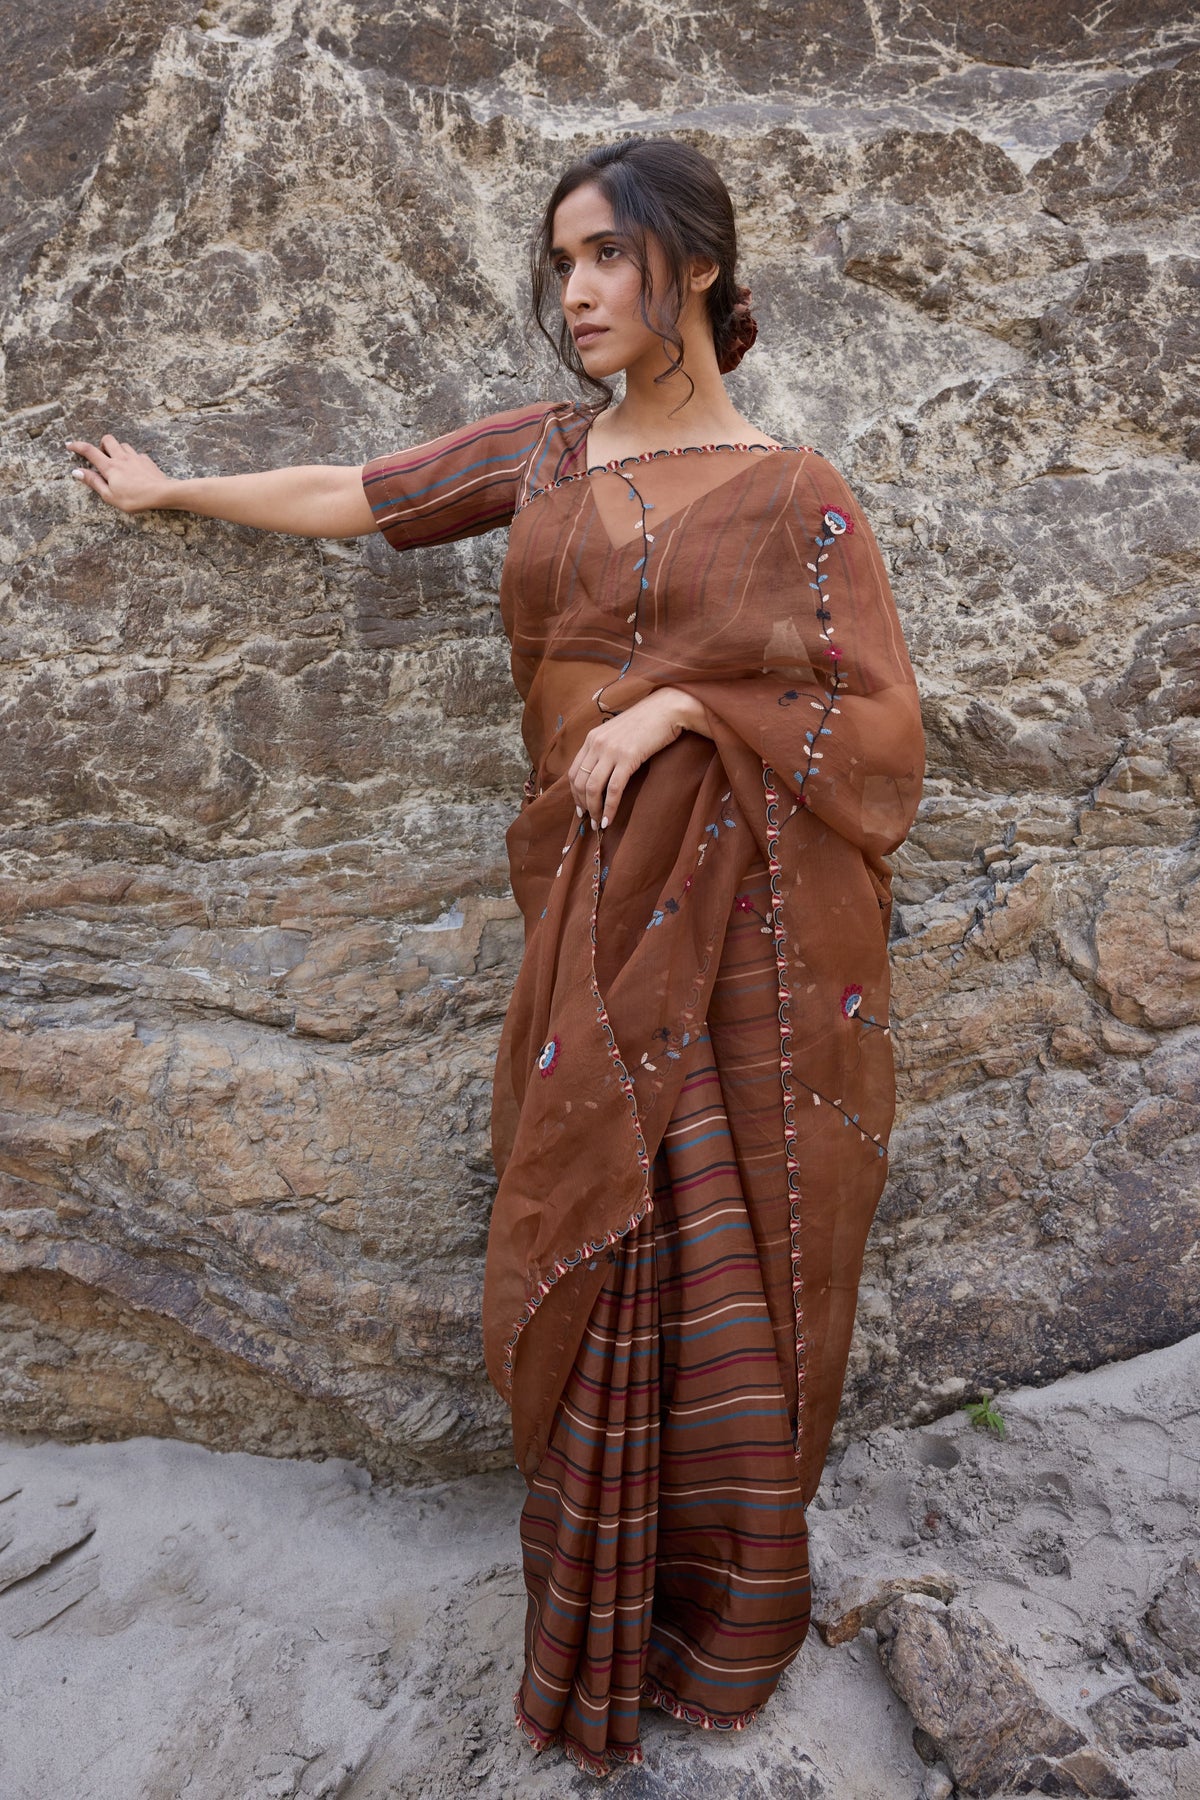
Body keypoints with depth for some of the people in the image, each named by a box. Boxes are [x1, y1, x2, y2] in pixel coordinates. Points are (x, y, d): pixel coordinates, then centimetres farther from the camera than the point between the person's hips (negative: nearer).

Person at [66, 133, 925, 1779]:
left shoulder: (794, 496, -1)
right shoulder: (547, 446, 10)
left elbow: (882, 720, -4)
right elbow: (356, 496, 18)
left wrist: (687, 701, -14)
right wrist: (170, 490, 28)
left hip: (744, 922, -3)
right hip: (596, 911, 3)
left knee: (731, 1258, 4)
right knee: (595, 1244, 7)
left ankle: (732, 1607, 29)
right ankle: (605, 1630, 29)